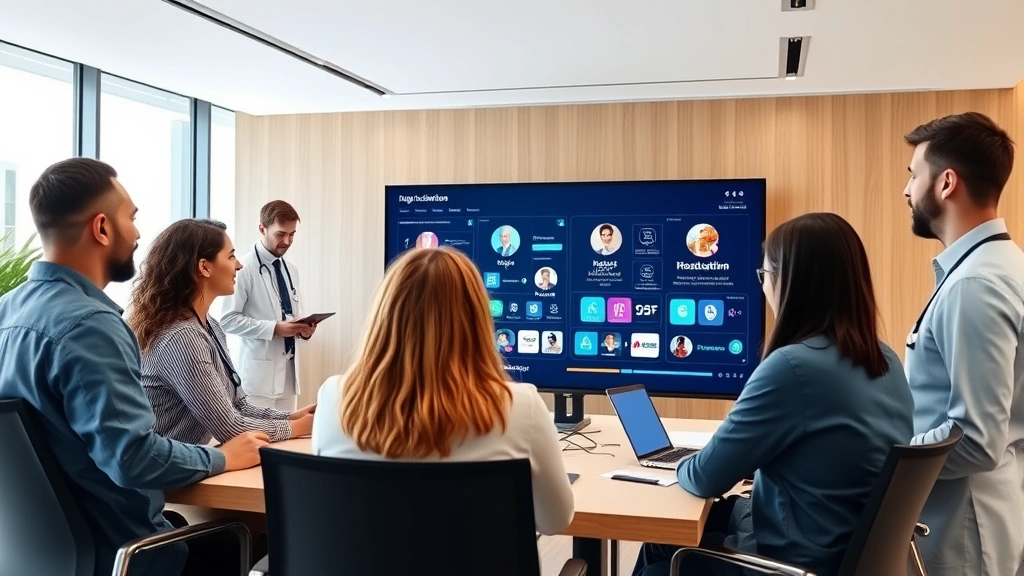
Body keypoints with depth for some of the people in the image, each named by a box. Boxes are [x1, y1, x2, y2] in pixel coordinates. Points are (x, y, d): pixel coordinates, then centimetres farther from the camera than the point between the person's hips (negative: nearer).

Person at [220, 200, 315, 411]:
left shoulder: (291, 270, 14)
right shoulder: (244, 268, -8)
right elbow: (228, 320, -13)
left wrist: (304, 328, 0)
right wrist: (274, 328, -19)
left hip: (289, 368, 7)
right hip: (259, 370, -7)